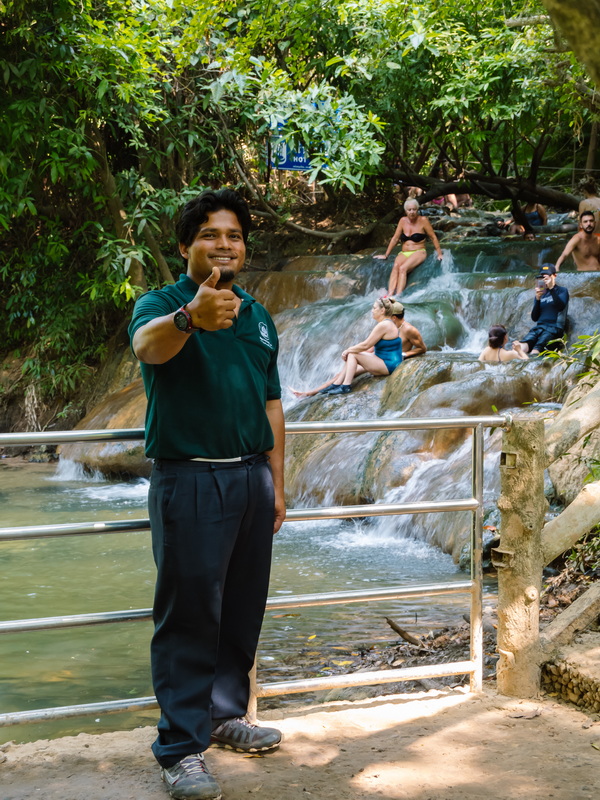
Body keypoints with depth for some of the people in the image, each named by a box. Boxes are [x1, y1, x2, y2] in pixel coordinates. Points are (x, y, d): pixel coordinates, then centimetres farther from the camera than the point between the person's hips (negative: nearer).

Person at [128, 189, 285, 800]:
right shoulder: (161, 305, -6)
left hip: (251, 477, 6)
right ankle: (181, 748, 2)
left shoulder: (257, 318, 14)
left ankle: (225, 715, 29)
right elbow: (147, 342, -32)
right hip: (189, 480, -6)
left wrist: (276, 484, 13)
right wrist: (190, 317, -54)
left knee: (242, 608, 13)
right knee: (189, 613, -4)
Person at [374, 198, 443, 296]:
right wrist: (386, 255, 14)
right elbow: (395, 238, 13)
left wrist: (439, 254, -2)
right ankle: (390, 295, -45)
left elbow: (433, 237, 2)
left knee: (403, 268, -33)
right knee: (396, 266, -30)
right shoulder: (403, 221, 9)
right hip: (404, 253, 4)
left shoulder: (423, 220, -3)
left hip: (418, 252, -4)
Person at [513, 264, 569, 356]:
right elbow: (534, 318, 14)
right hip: (539, 327, 3)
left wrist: (551, 288, -15)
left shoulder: (562, 291, 12)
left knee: (538, 346, -35)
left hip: (554, 328, -3)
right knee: (524, 343, -33)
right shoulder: (540, 294, 23)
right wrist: (537, 299, 1)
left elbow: (561, 306, -11)